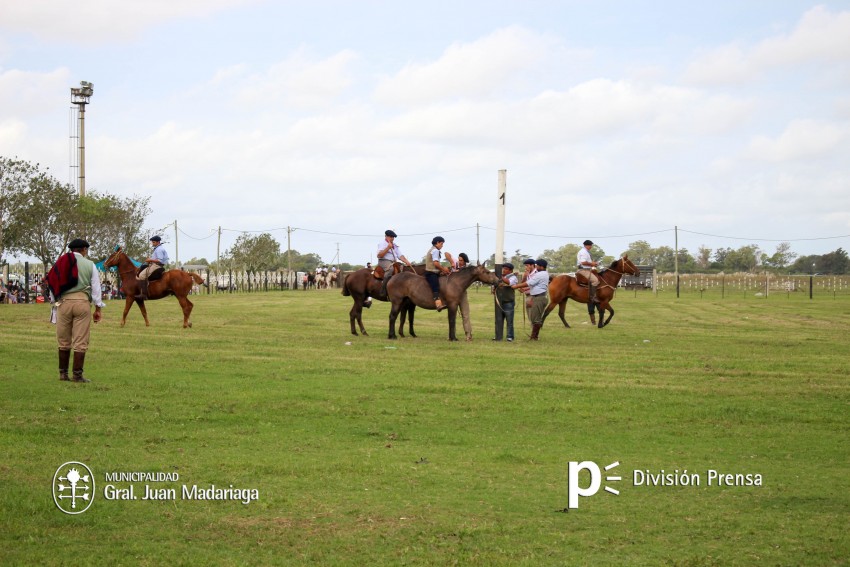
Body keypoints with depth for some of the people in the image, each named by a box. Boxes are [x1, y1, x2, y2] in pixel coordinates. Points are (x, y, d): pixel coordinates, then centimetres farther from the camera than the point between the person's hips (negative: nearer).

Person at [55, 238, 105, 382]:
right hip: (82, 302, -2)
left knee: (64, 341, 11)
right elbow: (96, 288, 5)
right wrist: (98, 308, 10)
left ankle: (63, 373, 14)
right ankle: (77, 375, 0)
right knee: (80, 342, 1)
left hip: (64, 302, 2)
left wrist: (56, 301, 17)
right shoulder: (90, 265, 6)